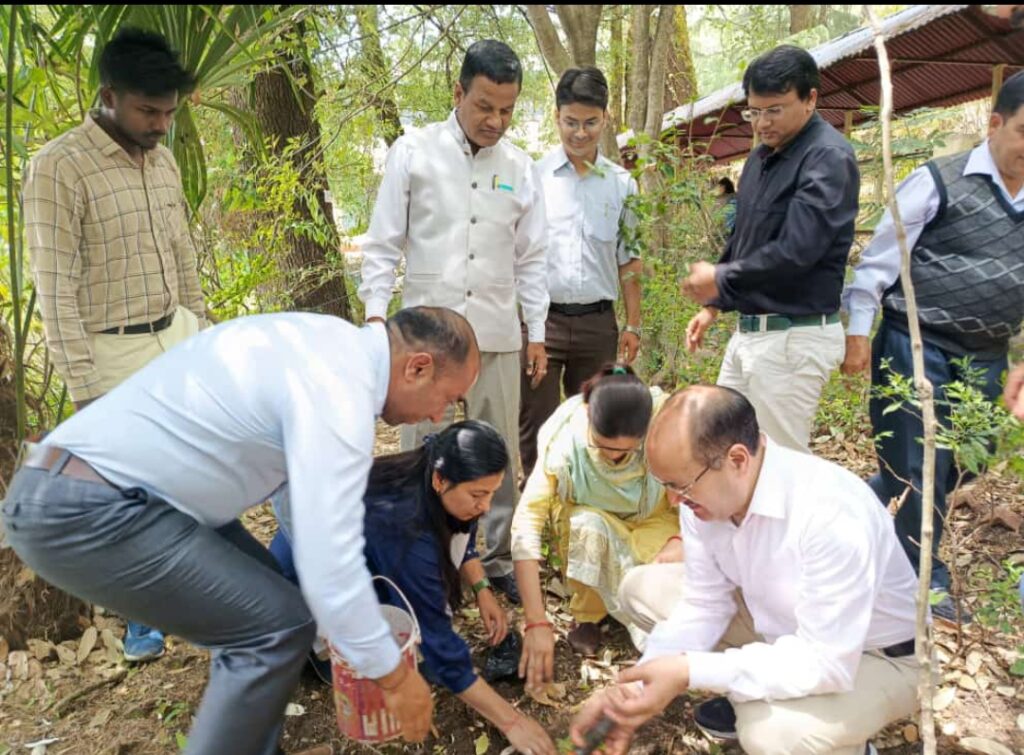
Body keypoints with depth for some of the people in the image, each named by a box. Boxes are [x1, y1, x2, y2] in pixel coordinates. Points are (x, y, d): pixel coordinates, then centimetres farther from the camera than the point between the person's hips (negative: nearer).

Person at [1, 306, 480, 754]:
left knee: (257, 603, 16)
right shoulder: (338, 392, -22)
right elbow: (329, 562, -25)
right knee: (278, 626, -6)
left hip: (81, 486, 10)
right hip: (84, 514, -10)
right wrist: (392, 675, -12)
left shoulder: (330, 341, 8)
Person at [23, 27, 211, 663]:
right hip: (115, 353, -6)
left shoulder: (164, 162, 5)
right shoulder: (60, 168, -16)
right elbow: (55, 289, -16)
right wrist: (84, 387, -16)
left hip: (177, 338, 6)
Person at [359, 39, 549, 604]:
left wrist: (536, 332, 10)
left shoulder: (520, 167, 7)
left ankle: (498, 558, 25)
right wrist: (375, 314, -6)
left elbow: (530, 258, 11)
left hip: (497, 334, 3)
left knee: (499, 455, 9)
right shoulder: (413, 152, 0)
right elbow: (382, 244, 2)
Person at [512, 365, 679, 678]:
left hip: (650, 525, 0)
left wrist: (681, 542, -35)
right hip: (590, 521, 0)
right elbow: (526, 526, -34)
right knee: (587, 527, -37)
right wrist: (536, 624, -37)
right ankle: (587, 616, -7)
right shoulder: (565, 441, -31)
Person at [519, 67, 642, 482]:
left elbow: (628, 261, 12)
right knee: (535, 428, 3)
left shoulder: (622, 184, 7)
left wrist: (633, 325, 9)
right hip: (540, 318, -2)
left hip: (597, 322, 3)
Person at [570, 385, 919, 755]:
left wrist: (690, 672, -37)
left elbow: (827, 663, -34)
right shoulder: (705, 489, -17)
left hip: (873, 657, -6)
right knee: (641, 587, 0)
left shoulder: (833, 516, -37)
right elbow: (704, 605, -9)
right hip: (779, 623, 6)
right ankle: (753, 697, 12)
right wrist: (632, 689, -19)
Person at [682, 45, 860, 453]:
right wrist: (713, 304, 17)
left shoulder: (829, 158, -16)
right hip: (749, 330, 9)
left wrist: (721, 279, -13)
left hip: (795, 337, -9)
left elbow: (796, 250, -25)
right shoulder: (762, 155, 13)